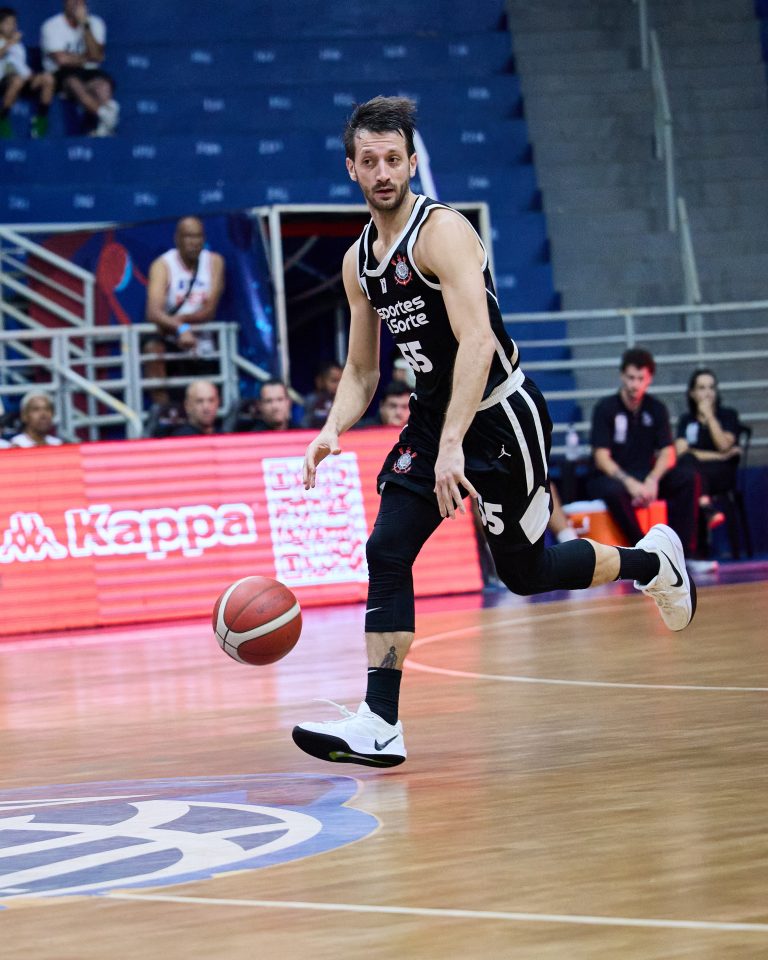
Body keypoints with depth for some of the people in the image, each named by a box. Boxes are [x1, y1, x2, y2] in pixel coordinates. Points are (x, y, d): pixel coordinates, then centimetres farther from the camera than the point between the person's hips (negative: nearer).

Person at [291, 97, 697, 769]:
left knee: (524, 570, 3)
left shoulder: (442, 231, -18)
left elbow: (477, 341, -28)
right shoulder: (359, 262, 7)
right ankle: (380, 724, -10)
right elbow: (361, 371, 15)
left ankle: (652, 561, 30)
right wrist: (332, 432, -6)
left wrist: (452, 445, -36)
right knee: (387, 554, -8)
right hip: (434, 417, 7)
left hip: (501, 416, -7)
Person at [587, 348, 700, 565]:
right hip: (612, 478, -4)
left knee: (689, 479, -22)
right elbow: (601, 459, -13)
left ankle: (683, 553, -27)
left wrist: (652, 480, -23)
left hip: (646, 477, 4)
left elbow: (667, 453, -2)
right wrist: (629, 482, -29)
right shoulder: (605, 408, -6)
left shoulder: (656, 409, 6)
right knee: (614, 491, -40)